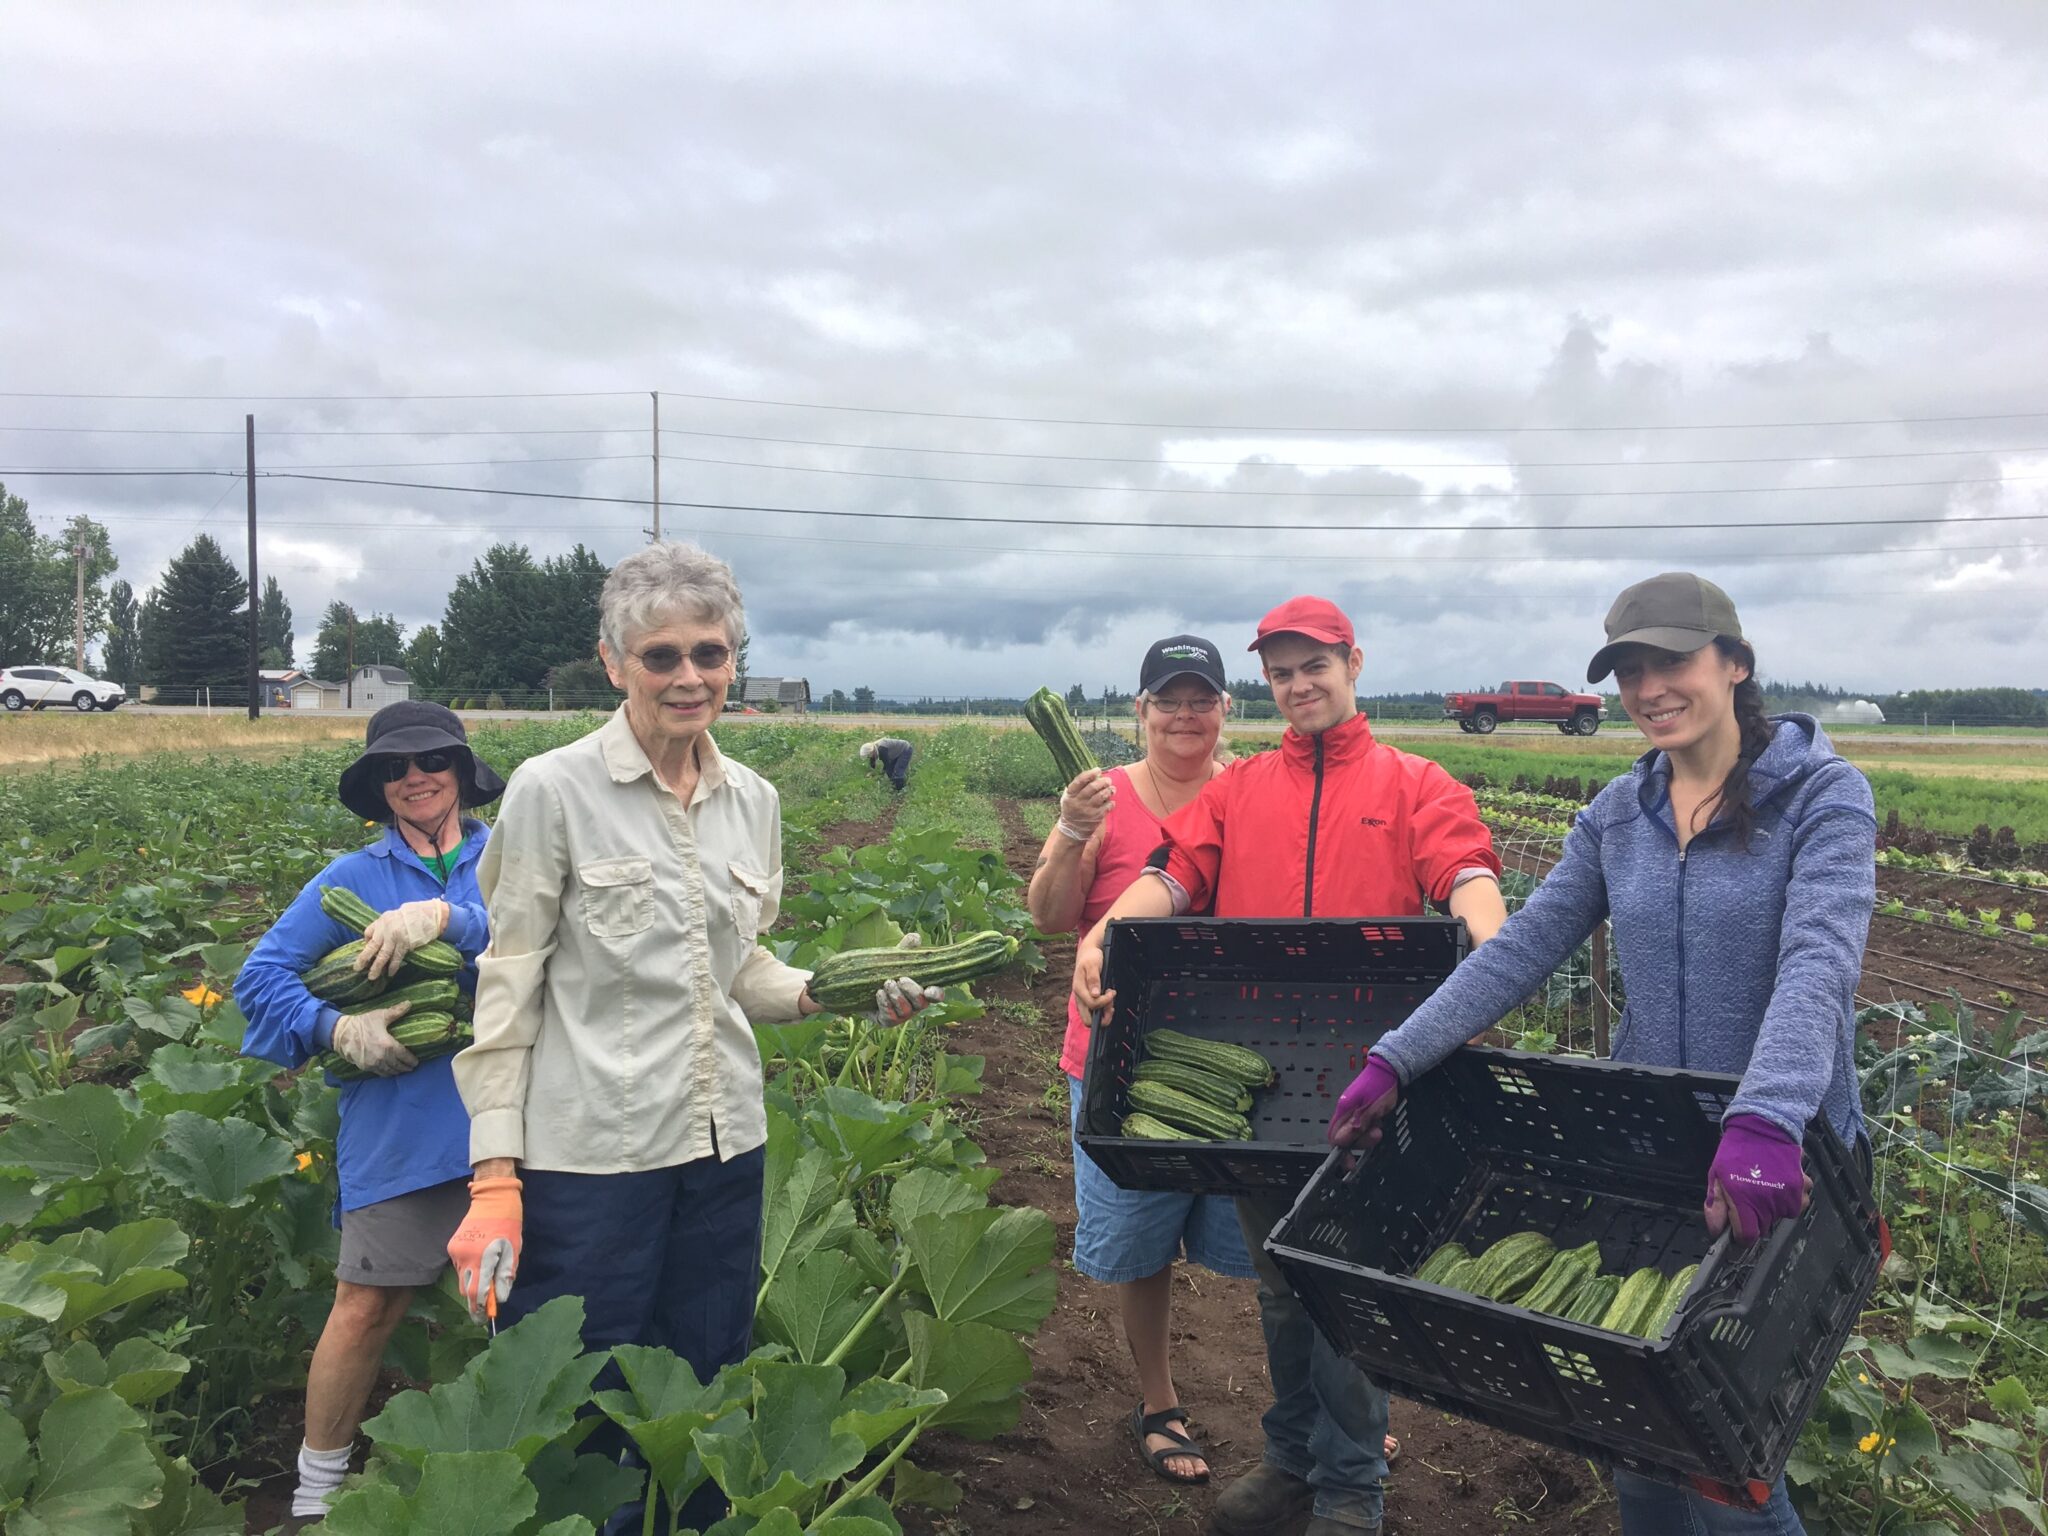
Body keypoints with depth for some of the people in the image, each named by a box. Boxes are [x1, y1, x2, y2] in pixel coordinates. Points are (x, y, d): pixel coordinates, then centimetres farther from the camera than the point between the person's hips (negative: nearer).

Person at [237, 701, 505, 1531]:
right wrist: (336, 1029, -13)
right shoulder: (353, 878, 5)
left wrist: (444, 915, -27)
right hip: (397, 1135, 0)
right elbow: (260, 976, 3)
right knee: (366, 1308, 4)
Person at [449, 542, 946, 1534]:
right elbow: (509, 986, -8)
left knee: (704, 1405, 17)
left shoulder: (752, 799, 6)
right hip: (591, 1152, -5)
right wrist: (495, 1176, -12)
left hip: (724, 1145, 5)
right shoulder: (553, 790, -9)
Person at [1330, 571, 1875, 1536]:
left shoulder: (1822, 795, -10)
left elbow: (1818, 965, -26)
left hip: (1779, 1161, -4)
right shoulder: (1617, 814, 4)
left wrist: (1764, 1122, -43)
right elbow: (1518, 950, -4)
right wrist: (1395, 1061, -16)